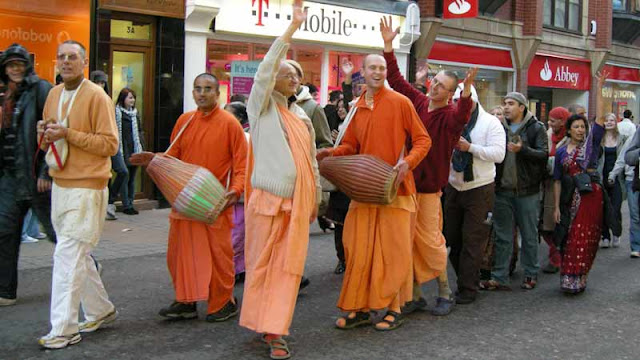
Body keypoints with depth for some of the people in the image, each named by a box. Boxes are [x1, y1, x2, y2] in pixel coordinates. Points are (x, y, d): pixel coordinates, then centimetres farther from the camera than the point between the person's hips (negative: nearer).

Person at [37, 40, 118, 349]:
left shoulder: (97, 96, -8)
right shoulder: (53, 95, 13)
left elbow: (110, 144, -12)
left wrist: (68, 134, -18)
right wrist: (45, 134, -2)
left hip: (86, 188, -7)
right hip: (60, 184, 8)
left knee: (68, 255, -9)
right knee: (78, 254, 14)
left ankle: (64, 329, -4)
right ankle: (101, 311, 29)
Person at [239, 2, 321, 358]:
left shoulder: (302, 115, 17)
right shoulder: (263, 107, 1)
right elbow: (266, 68, -15)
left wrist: (316, 197, 19)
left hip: (298, 201, 5)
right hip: (268, 198, -5)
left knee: (288, 266, 1)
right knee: (262, 264, 1)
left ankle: (274, 330, 4)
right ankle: (262, 322, 16)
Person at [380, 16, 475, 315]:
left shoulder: (451, 114, -8)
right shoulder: (418, 102, 5)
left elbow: (461, 116, -31)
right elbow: (396, 79, 9)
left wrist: (467, 90, -49)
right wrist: (388, 46, 2)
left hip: (429, 186, -5)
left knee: (431, 240, -2)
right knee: (409, 240, 6)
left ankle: (445, 293, 16)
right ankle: (416, 295, 17)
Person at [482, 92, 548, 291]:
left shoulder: (536, 128, -1)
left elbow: (544, 154, -11)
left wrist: (522, 150, -25)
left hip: (527, 191, -3)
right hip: (502, 190, 3)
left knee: (529, 235, 8)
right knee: (502, 236, 7)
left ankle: (531, 274, 21)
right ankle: (500, 277, 11)